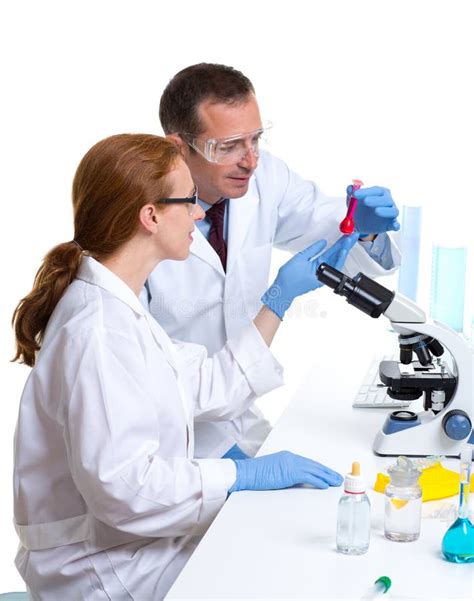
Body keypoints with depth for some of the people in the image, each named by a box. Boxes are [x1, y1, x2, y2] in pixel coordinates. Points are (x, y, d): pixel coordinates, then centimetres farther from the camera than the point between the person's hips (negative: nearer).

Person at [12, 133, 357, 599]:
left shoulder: (118, 307, 7)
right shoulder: (99, 331, -25)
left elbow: (208, 389, 7)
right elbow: (120, 483, -30)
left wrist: (282, 295, 7)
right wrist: (247, 474, -22)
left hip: (140, 544, 9)